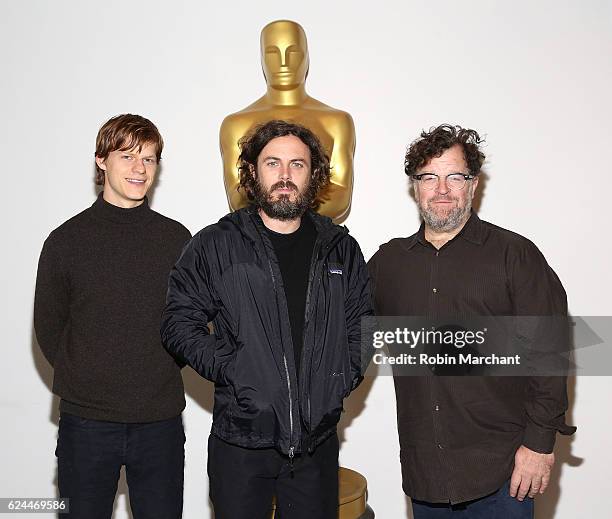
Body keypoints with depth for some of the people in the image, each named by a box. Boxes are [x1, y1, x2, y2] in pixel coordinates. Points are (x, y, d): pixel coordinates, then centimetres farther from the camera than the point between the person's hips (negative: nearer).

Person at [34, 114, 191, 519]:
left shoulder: (177, 239, 2)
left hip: (160, 424, 1)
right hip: (86, 424, -1)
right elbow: (48, 327, 5)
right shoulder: (68, 239, -2)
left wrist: (162, 374, 2)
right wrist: (84, 382, 1)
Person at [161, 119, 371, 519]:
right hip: (241, 441, -2)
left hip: (318, 441, 3)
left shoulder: (341, 249, 8)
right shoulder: (215, 245, -1)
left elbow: (363, 324, 13)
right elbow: (180, 322, -2)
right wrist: (231, 371, -12)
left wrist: (344, 376, 0)